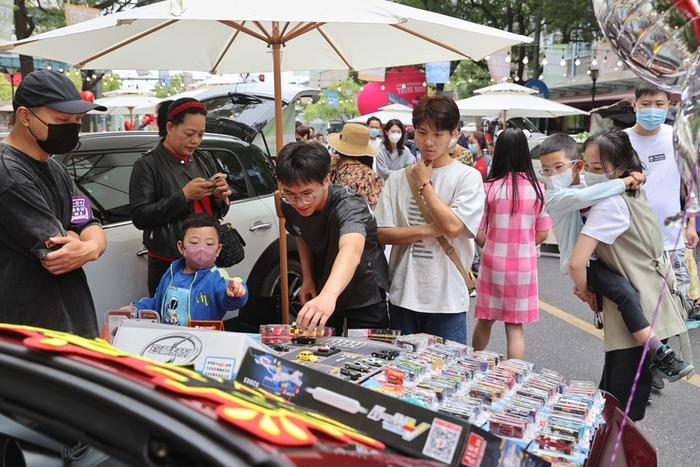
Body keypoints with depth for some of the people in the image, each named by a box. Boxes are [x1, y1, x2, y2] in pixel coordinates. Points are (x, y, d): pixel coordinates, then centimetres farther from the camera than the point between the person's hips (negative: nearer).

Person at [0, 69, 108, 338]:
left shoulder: (55, 169, 13)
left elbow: (91, 226, 6)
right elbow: (54, 254, -22)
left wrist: (91, 247, -16)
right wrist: (84, 243, -1)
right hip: (29, 328, -8)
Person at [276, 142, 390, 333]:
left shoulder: (348, 206, -33)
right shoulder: (289, 206, -14)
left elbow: (352, 250, -54)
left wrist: (328, 295, -70)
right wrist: (307, 277, -4)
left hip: (365, 297, -5)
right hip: (321, 291, 5)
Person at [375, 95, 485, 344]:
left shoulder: (468, 177, -5)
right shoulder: (398, 179, 4)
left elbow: (452, 226, -18)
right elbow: (382, 233, -1)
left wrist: (424, 184, -8)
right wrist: (429, 230, -13)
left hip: (447, 298, -3)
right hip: (403, 294, 3)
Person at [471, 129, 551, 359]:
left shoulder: (490, 188, -11)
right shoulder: (537, 189, -4)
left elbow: (478, 235, -7)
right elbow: (542, 234, 2)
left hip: (494, 263, -1)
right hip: (524, 265, 1)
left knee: (485, 320, 15)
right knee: (515, 326, 10)